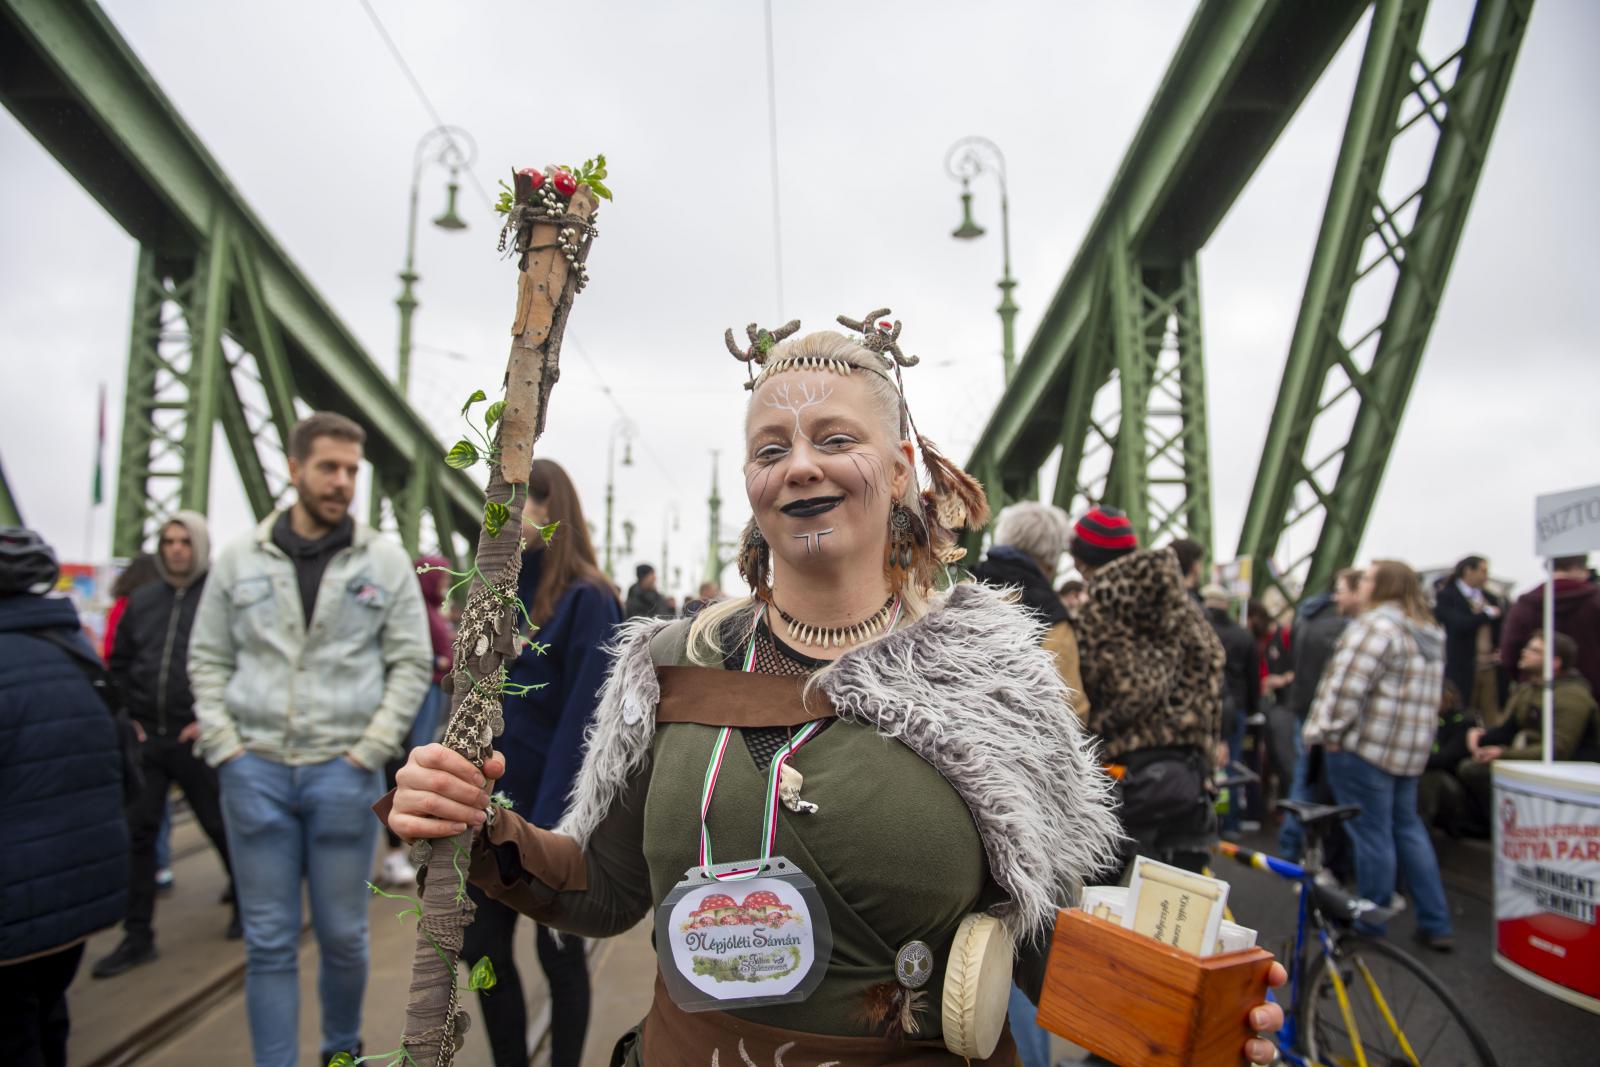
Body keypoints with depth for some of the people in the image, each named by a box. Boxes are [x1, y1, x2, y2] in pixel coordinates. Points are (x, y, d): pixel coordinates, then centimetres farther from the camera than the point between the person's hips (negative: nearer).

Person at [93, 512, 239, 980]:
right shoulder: (143, 601, 9)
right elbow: (118, 663, 16)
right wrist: (128, 716, 6)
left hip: (196, 742, -5)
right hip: (147, 739, 5)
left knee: (221, 828, 9)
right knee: (136, 833, 7)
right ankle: (138, 936, 19)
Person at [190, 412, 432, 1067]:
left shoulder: (385, 562, 1)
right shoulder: (239, 560, 6)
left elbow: (412, 663, 0)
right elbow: (207, 661, 9)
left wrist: (368, 751, -7)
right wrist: (225, 750, -2)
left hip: (344, 772, -1)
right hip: (257, 769, 1)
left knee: (343, 934, 10)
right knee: (269, 940, 9)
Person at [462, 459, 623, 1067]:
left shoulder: (586, 599, -14)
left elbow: (582, 719, -17)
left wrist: (549, 823, -19)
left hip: (554, 812, -6)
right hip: (492, 805, 6)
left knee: (559, 953, 11)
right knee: (484, 949, 15)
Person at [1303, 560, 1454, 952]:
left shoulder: (1377, 624, -17)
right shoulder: (1431, 633, 14)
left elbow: (1348, 684, -21)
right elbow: (1427, 694, 21)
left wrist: (1329, 731, -13)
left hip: (1366, 745, -9)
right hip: (1411, 750, 9)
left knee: (1371, 834, 0)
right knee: (1408, 827, 18)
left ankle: (1369, 926, 11)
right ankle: (1436, 924, 22)